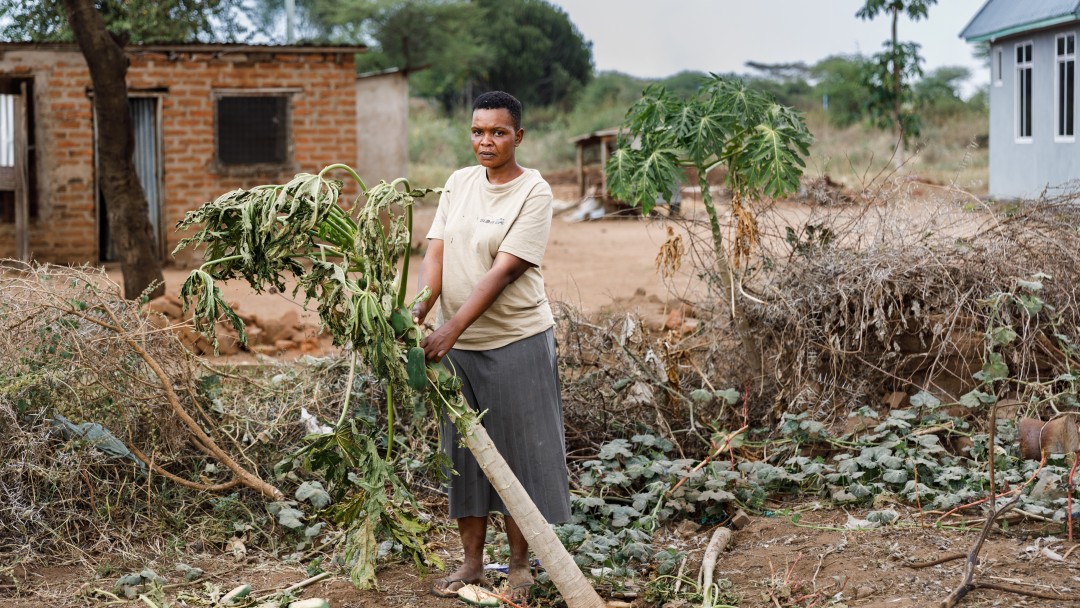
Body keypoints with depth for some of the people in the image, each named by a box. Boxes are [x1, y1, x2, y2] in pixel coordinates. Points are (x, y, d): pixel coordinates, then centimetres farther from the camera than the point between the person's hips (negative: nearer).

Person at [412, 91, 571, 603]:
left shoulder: (533, 192, -10)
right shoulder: (459, 183, 7)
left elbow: (502, 272, -19)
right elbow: (437, 253, 0)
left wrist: (453, 327, -27)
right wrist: (420, 308, -19)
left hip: (515, 342, -5)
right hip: (456, 343, 5)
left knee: (518, 449, 3)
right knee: (462, 450, 10)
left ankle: (519, 565, 16)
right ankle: (471, 562, 22)